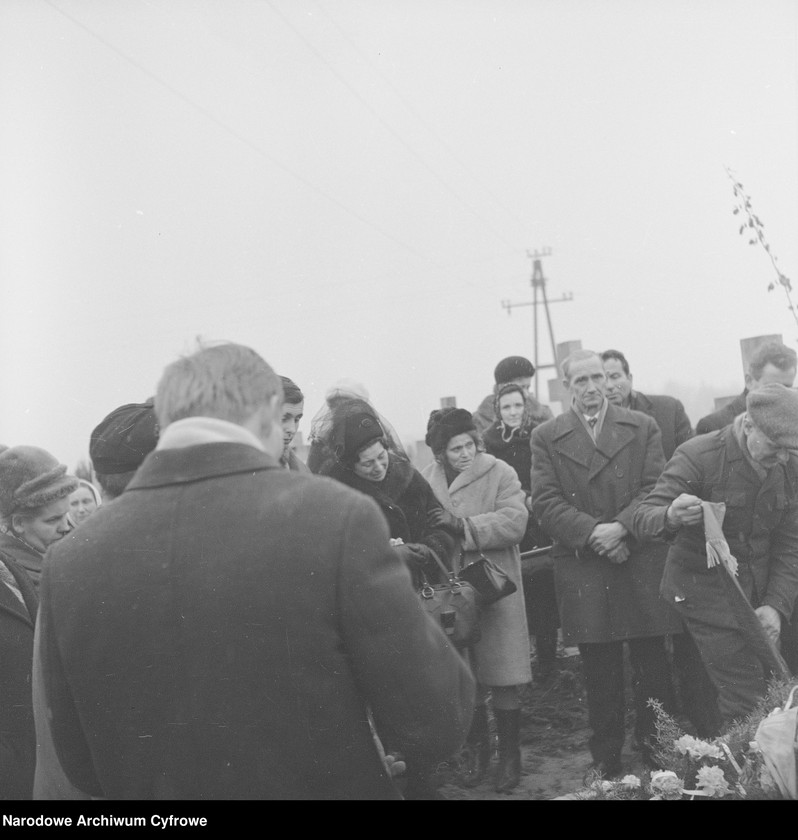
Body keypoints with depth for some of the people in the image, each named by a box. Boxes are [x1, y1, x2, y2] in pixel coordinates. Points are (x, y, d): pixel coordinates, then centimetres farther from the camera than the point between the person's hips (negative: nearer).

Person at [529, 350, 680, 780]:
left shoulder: (643, 427, 8)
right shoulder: (546, 437, 6)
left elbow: (656, 488, 0)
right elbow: (546, 502, -2)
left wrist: (621, 527, -15)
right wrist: (593, 532, -15)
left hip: (641, 564, 0)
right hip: (582, 572, 0)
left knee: (652, 663, 6)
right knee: (599, 671, 7)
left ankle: (658, 749, 22)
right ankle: (606, 756, 20)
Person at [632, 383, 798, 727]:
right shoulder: (697, 457, -19)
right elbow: (642, 519, -20)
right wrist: (670, 517, -44)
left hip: (759, 597, 6)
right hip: (708, 594, -6)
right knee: (746, 701, -10)